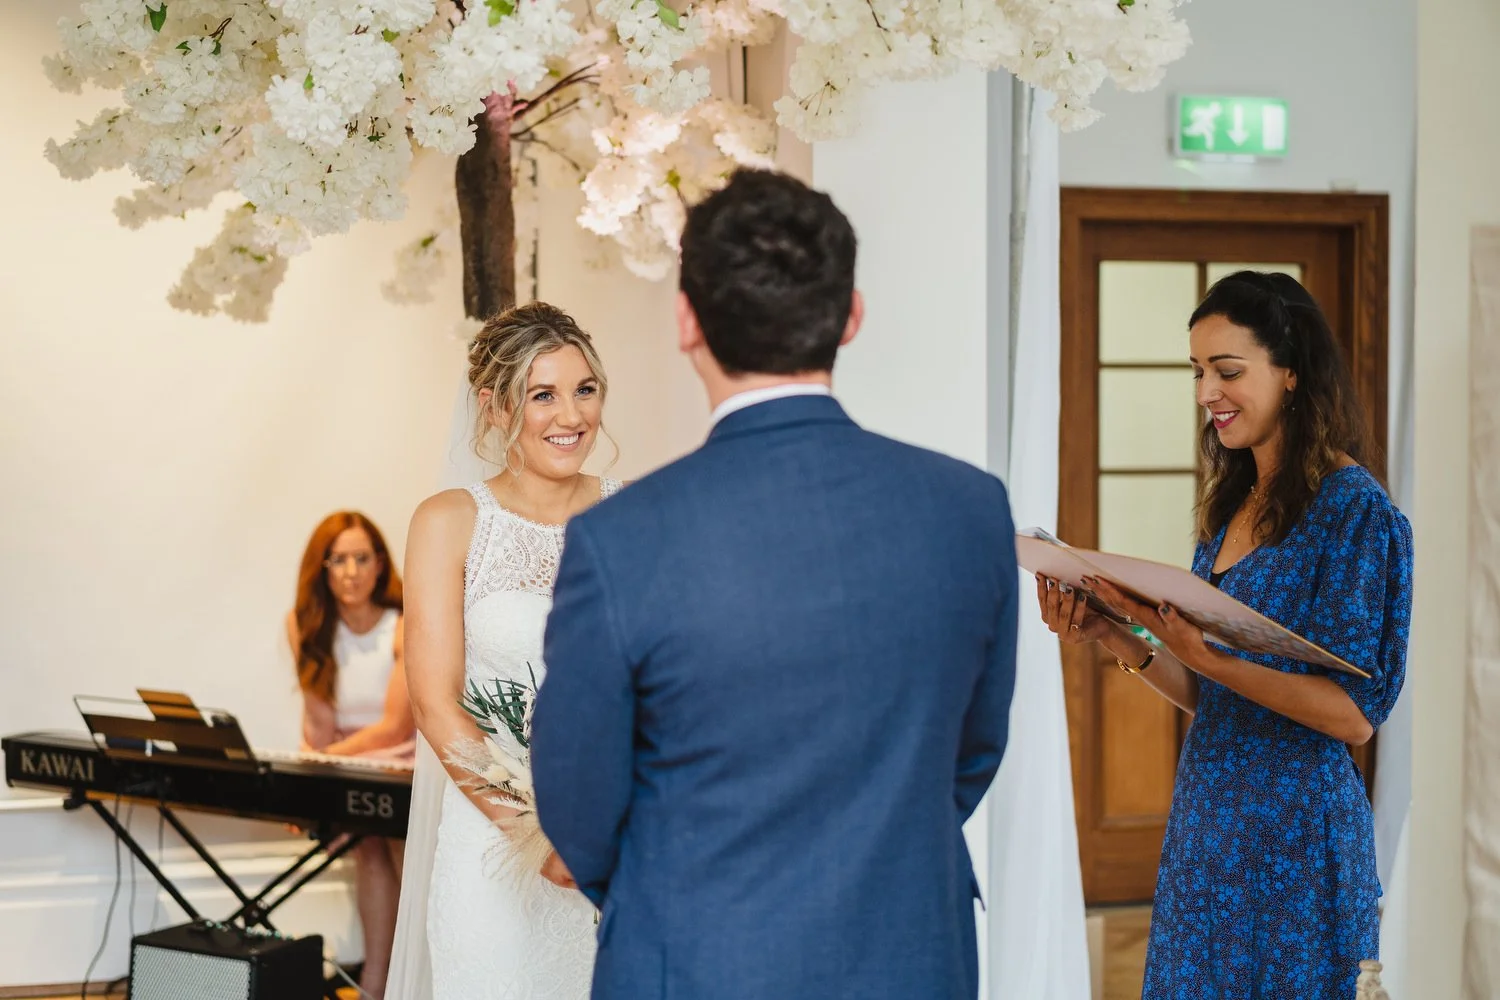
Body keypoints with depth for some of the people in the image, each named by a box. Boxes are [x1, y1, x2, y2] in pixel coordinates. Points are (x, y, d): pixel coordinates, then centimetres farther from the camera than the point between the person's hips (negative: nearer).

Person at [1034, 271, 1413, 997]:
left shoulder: (1352, 509, -13)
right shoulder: (1232, 504, 10)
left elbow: (1354, 713, -17)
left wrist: (1206, 656, -27)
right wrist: (1118, 640, -4)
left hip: (1293, 831, -7)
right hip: (1207, 820, 7)